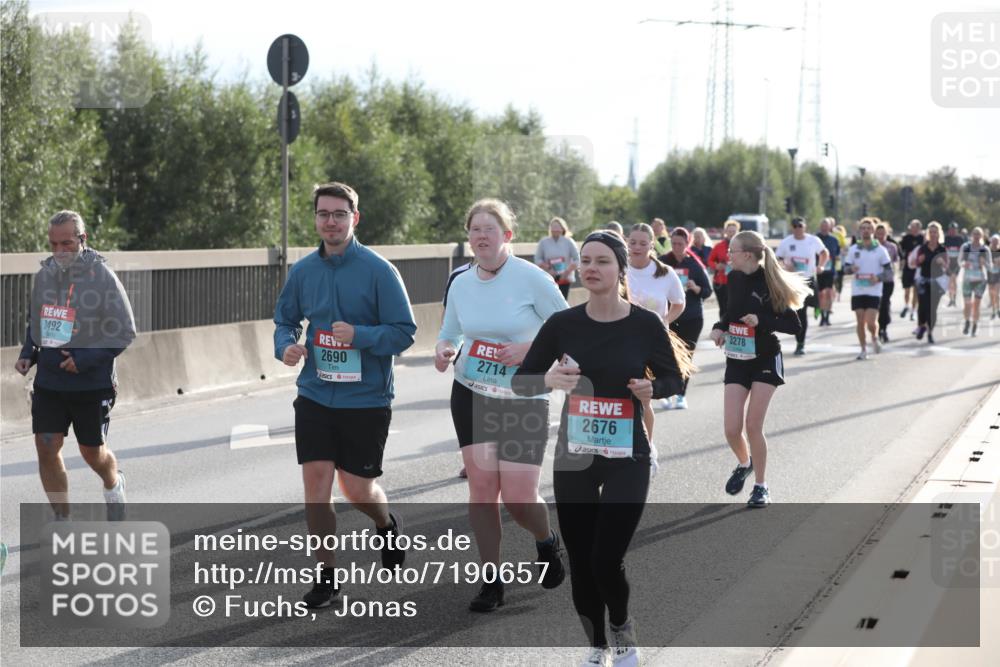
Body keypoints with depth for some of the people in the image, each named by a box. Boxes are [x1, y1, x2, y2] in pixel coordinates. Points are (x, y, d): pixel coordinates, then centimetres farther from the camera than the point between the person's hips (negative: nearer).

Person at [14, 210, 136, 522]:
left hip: (93, 383, -4)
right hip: (48, 382, 4)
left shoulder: (103, 277, -13)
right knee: (46, 448, -4)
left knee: (92, 451, 10)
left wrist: (87, 359, -21)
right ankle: (62, 520, 10)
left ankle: (113, 485, 44)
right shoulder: (44, 275, 3)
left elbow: (125, 332, -11)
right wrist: (28, 354, 0)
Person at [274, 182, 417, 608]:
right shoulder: (303, 270, 3)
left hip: (366, 399, -3)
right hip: (315, 395, 3)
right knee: (316, 484, -4)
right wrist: (285, 345, -6)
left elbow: (404, 332, -10)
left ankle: (387, 525, 40)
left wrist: (359, 335, -25)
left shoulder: (378, 271, -10)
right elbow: (284, 319, 16)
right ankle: (326, 575, 11)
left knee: (357, 489, 4)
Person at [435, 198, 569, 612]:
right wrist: (443, 350, -6)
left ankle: (547, 543, 27)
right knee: (481, 486, -2)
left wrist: (528, 349, -20)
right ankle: (491, 581, 10)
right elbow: (449, 333, 17)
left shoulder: (531, 278, -11)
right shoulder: (461, 284, 4)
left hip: (524, 398, -4)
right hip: (471, 394, 4)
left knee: (518, 496, -7)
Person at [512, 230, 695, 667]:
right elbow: (520, 382, -1)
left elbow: (675, 378, 5)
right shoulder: (563, 324, -4)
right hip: (573, 457, 2)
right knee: (580, 562, 7)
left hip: (627, 459, -2)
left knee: (607, 559, -11)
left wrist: (652, 388, -18)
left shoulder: (646, 325, -8)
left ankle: (623, 629, 21)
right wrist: (548, 379, -23)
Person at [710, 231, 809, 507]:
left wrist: (761, 321, -26)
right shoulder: (735, 278, 0)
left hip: (765, 360, -5)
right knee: (732, 429, -2)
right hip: (736, 360, 5)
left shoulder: (769, 284, -16)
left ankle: (761, 487, 9)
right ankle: (744, 463, 30)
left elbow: (795, 324, -14)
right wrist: (719, 327, -1)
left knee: (753, 425, -7)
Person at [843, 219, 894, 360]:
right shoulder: (853, 249, 7)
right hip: (857, 291, 2)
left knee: (871, 322, -11)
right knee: (860, 322, 1)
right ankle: (863, 349, 14)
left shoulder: (880, 250, 1)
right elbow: (845, 269, 9)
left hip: (874, 291, -2)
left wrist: (878, 277, -18)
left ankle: (875, 338, 20)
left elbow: (889, 271, 1)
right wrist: (851, 269, -15)